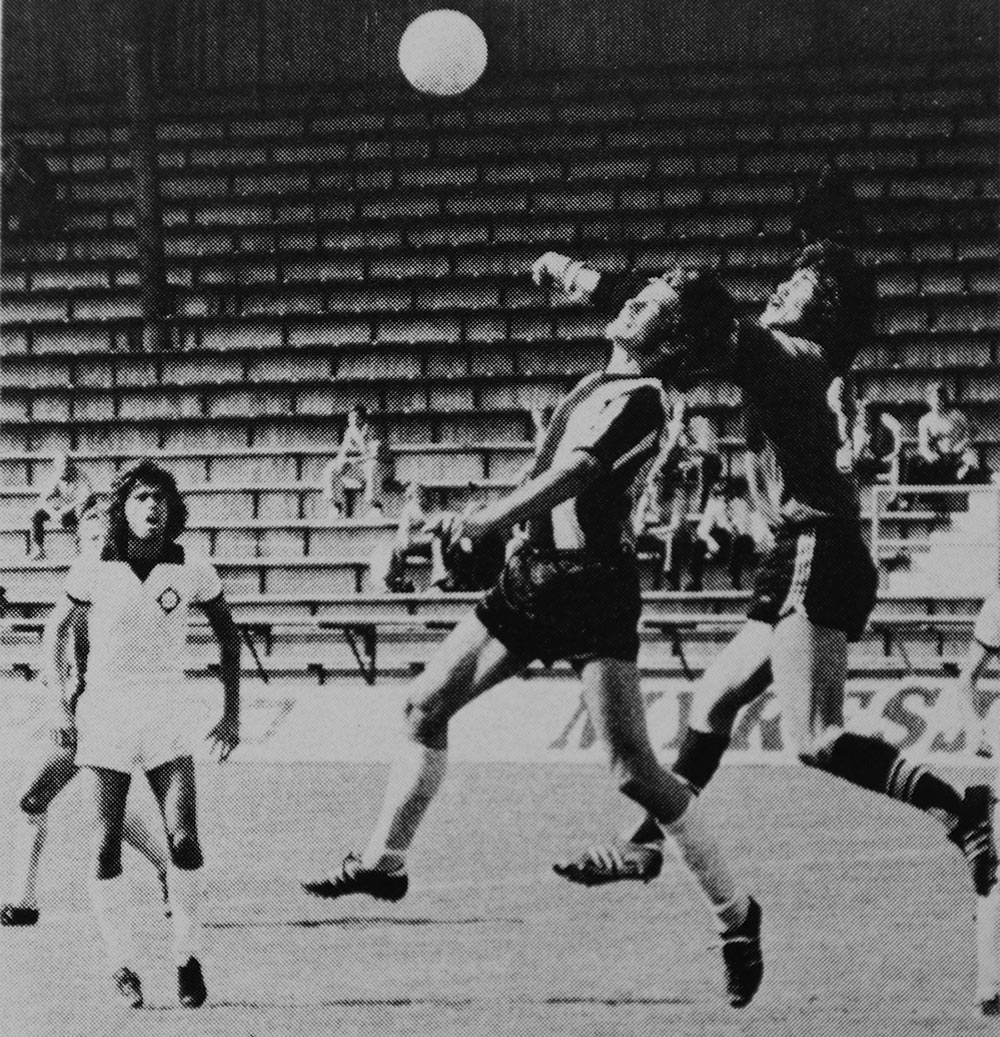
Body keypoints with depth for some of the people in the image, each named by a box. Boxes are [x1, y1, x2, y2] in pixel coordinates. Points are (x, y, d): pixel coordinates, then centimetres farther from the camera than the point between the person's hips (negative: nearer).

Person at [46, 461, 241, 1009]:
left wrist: (232, 712, 8)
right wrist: (62, 703, 3)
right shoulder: (93, 571, -5)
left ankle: (187, 957, 1)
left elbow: (228, 636, 12)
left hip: (168, 713, 0)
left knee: (183, 838, -13)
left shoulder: (192, 572, -3)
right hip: (105, 711, 0)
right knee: (106, 846, -4)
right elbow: (58, 633, 11)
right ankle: (122, 965, 8)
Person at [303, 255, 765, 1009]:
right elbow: (606, 300, 30)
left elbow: (569, 476, -31)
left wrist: (489, 519, -40)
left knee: (634, 772, -10)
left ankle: (735, 913, 0)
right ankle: (386, 861, 18)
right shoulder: (609, 373, 7)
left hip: (594, 586, -9)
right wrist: (571, 275, 12)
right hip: (537, 574, 9)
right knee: (427, 703, 8)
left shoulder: (639, 403, -18)